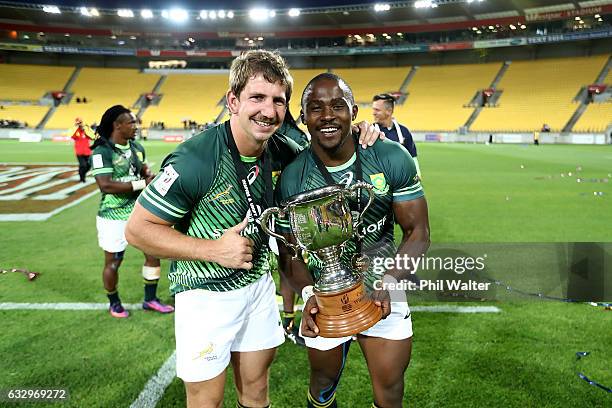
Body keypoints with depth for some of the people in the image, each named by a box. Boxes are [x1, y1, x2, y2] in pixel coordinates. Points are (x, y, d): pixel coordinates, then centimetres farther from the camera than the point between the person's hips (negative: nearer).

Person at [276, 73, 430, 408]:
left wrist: (389, 282, -23)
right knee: (325, 379, 22)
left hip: (382, 291, 1)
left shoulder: (392, 159, -14)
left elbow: (417, 232, -8)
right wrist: (309, 293, -23)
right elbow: (288, 251, -5)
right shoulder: (291, 179, -15)